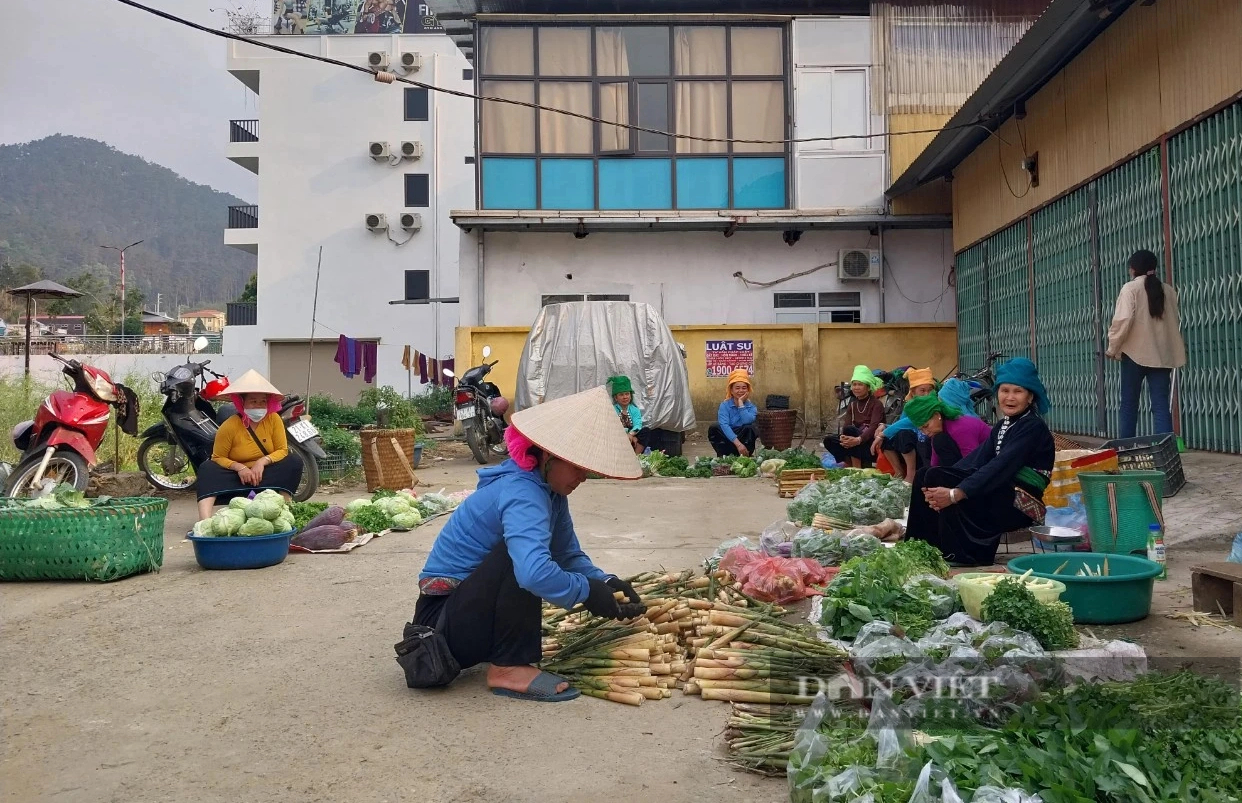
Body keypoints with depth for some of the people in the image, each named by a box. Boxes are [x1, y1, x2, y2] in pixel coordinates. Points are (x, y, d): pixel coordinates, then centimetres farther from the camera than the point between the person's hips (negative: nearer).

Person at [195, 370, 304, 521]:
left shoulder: (274, 419, -7)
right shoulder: (229, 426, -12)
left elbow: (282, 450, -7)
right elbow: (218, 458, -8)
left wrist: (263, 461, -25)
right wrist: (239, 467, -25)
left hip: (267, 475, 2)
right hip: (239, 477, -2)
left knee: (294, 461, -22)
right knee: (208, 469, -29)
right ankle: (204, 521, -49)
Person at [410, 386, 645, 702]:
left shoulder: (550, 492, 2)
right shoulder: (521, 492, -27)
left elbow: (569, 556, 8)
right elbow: (535, 572, -43)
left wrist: (606, 582, -10)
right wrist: (588, 592, -27)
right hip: (441, 620, -10)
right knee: (521, 552, -27)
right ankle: (509, 667, -19)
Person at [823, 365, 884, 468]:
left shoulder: (876, 404, -7)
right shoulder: (852, 405, 11)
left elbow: (874, 427, -22)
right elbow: (846, 424, -2)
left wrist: (859, 440, -41)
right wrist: (843, 438, -27)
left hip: (871, 442, -6)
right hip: (855, 439, 6)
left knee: (849, 429, -31)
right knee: (829, 440, -13)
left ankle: (857, 468, -26)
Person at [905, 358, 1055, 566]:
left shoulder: (1033, 427, -10)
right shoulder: (1001, 427, 15)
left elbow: (1001, 467, -23)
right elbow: (976, 462, 1)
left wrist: (956, 493, -33)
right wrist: (940, 491, -16)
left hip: (1021, 505, -8)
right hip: (999, 499, 8)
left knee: (937, 477, -21)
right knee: (927, 475, -6)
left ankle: (964, 554, -12)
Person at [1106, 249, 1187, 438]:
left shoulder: (1130, 288, -4)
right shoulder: (1168, 291, 12)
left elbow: (1123, 319, -15)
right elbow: (1175, 322, 17)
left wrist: (1113, 347, -5)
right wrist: (1178, 348, 29)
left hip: (1136, 352, -4)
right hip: (1162, 354, 4)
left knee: (1129, 404, 6)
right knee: (1161, 404, 1)